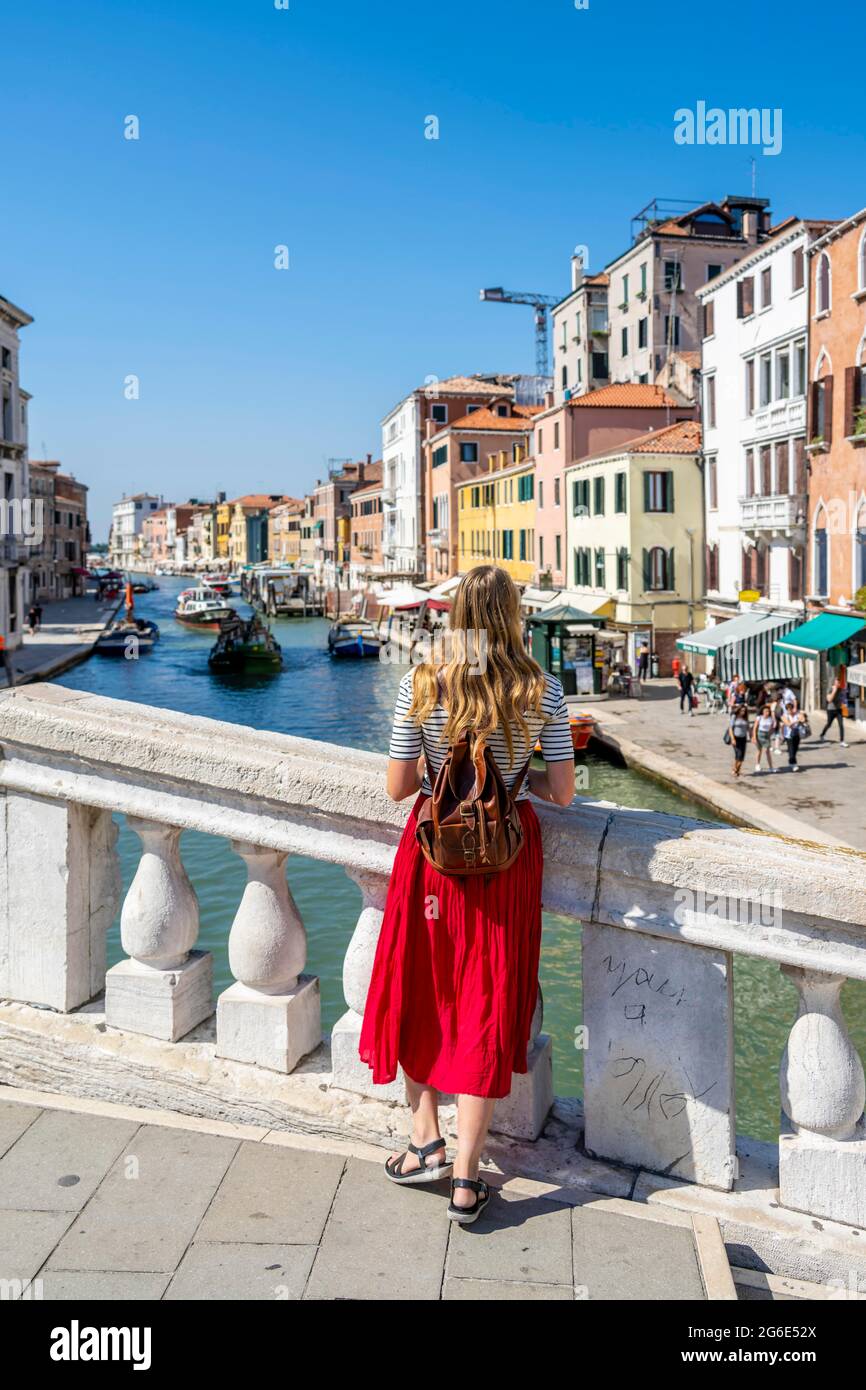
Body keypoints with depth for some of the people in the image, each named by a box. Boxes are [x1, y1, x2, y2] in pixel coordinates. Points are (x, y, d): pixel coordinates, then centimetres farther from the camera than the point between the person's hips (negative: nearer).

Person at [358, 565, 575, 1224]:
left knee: (420, 991, 20)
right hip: (507, 854, 1)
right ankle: (466, 1176, 13)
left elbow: (397, 786, -7)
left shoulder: (422, 685, -10)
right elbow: (562, 792, -6)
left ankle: (426, 1138, 26)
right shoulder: (543, 691, -9)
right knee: (487, 1003, 8)